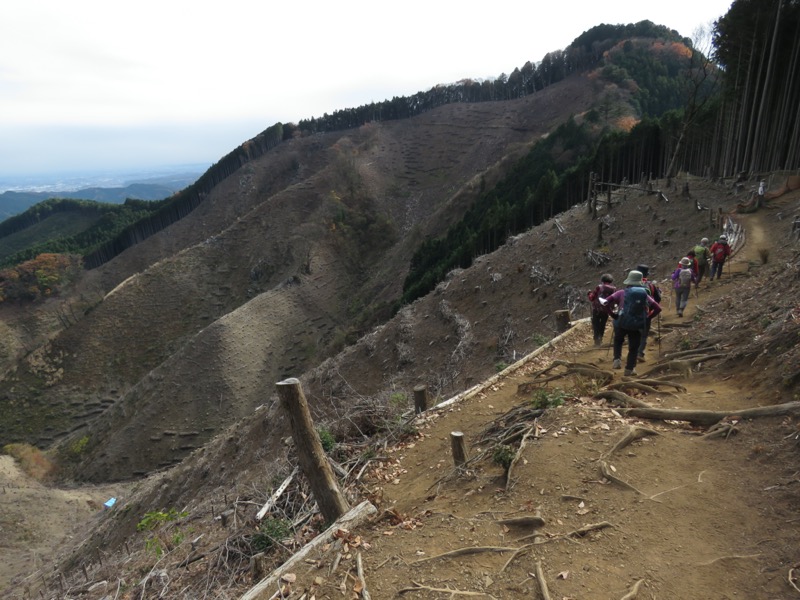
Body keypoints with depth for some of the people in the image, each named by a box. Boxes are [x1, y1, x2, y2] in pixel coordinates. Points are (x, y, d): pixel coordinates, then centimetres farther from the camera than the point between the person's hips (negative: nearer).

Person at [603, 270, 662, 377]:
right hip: (637, 325, 1)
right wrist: (647, 317, 12)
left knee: (618, 341, 26)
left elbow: (606, 302, -10)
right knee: (634, 348, 14)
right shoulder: (645, 295, 7)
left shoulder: (622, 293, 0)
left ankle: (617, 359, 9)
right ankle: (629, 369, 15)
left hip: (622, 323, -1)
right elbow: (658, 308, 5)